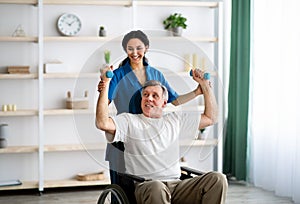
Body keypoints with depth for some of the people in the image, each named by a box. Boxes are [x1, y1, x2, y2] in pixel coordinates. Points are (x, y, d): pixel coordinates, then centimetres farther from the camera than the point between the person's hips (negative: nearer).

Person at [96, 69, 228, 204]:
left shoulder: (175, 120, 23)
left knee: (218, 179, -21)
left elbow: (210, 118, 28)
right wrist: (105, 84, -9)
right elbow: (102, 123, -10)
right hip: (145, 186, -4)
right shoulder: (130, 121, 10)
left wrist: (204, 84, 24)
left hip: (177, 186, 4)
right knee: (156, 188, -42)